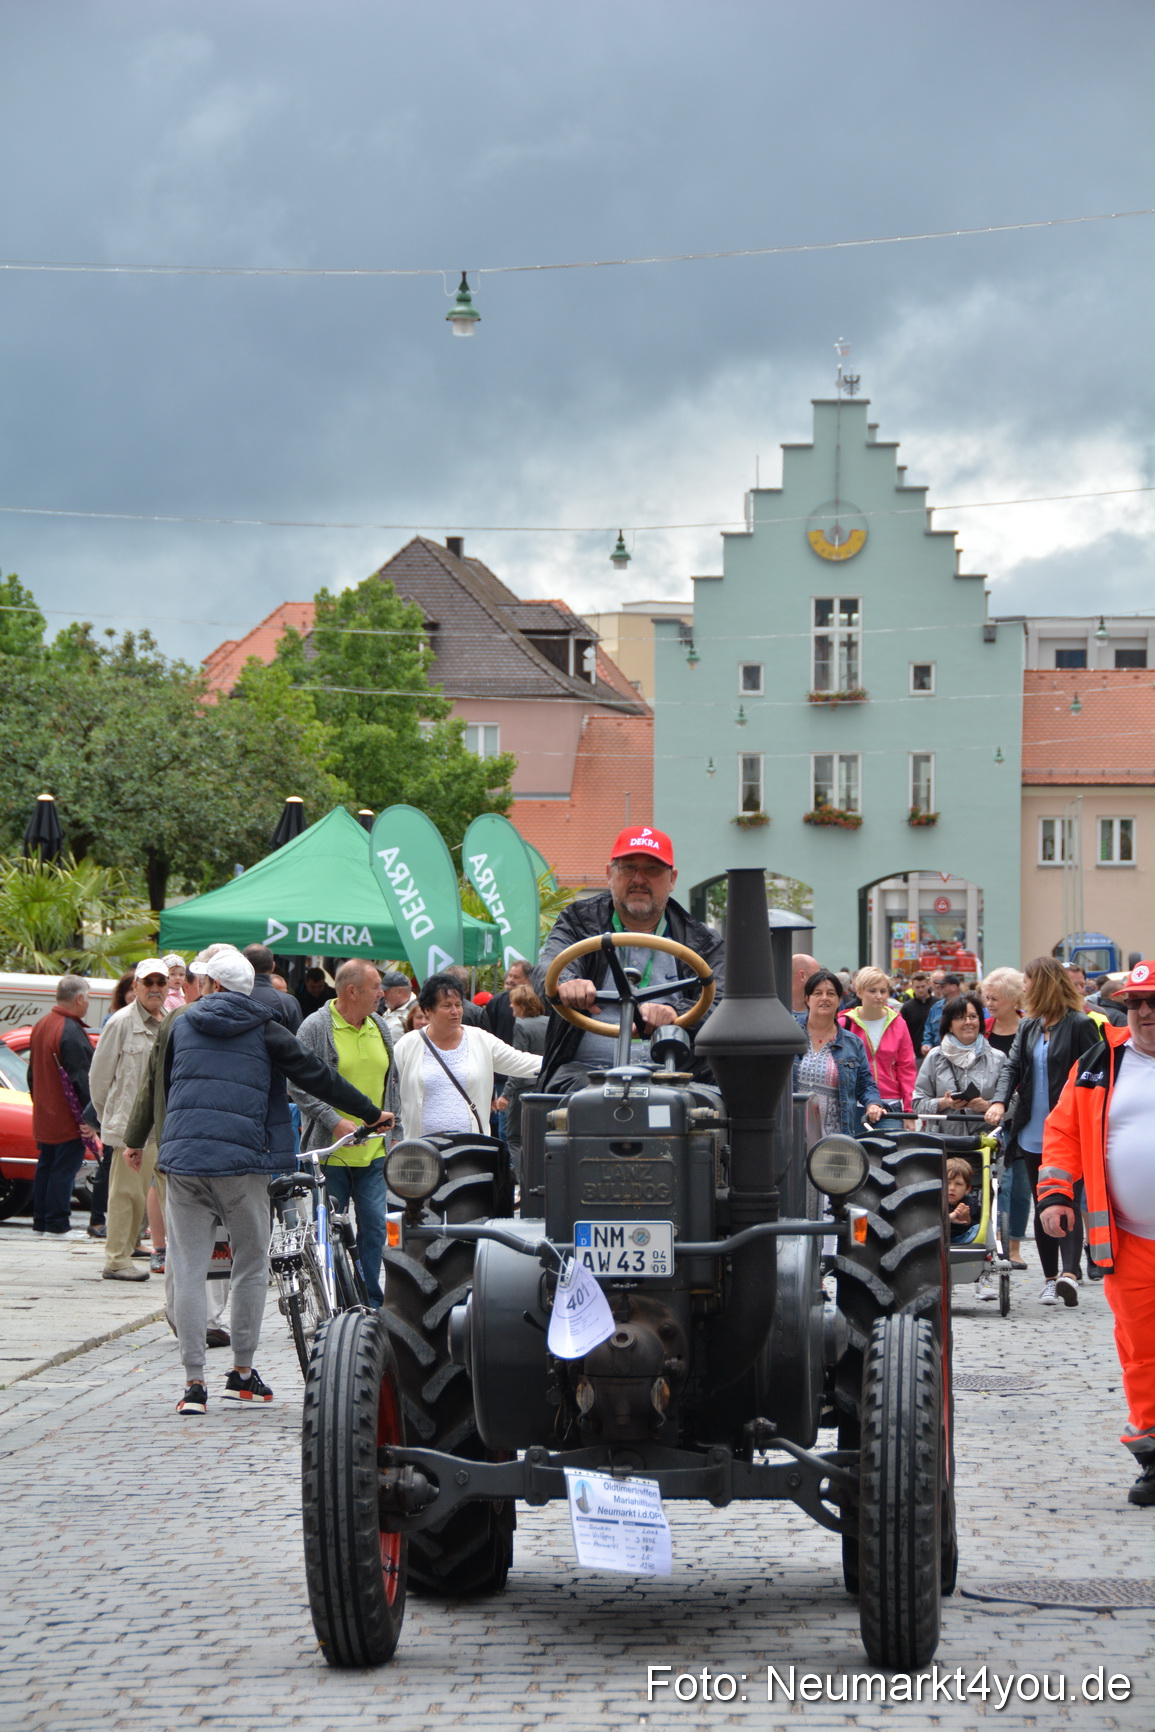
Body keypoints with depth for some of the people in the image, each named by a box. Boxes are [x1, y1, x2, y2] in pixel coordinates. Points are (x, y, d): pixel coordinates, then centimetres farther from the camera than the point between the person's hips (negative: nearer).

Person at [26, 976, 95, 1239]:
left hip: (44, 1117, 9)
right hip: (68, 1119, -9)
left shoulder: (40, 1026, 10)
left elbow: (32, 1074, 19)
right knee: (65, 1168, -5)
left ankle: (40, 1220, 19)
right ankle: (57, 1224, -4)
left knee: (45, 1166, 15)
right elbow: (82, 1079, -21)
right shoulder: (71, 1032, -19)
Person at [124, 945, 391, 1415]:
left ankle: (194, 1384, -2)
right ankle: (242, 1373, 16)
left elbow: (155, 1087, 23)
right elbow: (315, 1076, 7)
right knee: (251, 1266, 12)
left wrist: (136, 1141, 39)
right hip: (242, 1162, -2)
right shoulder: (263, 1029, 6)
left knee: (188, 1272, 2)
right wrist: (371, 1113, 17)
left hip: (183, 1160, 2)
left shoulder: (181, 1025, 13)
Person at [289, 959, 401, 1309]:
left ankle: (372, 1305, 11)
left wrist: (392, 1123, 14)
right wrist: (335, 1122, -17)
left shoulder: (380, 1027, 12)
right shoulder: (316, 1028, -7)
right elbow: (298, 1086, -9)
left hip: (374, 1152, 5)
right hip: (329, 1150, -5)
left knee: (374, 1226, 3)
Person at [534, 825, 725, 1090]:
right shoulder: (578, 924, 16)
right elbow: (548, 970, -5)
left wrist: (675, 1013, -26)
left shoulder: (702, 943, 16)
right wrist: (566, 985, -32)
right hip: (586, 1069, -1)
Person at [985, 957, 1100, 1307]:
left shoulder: (1079, 1025, -7)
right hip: (1034, 1133, 7)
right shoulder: (1028, 1027, 12)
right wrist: (999, 1101, -12)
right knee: (1042, 1207, 10)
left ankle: (1070, 1272, -24)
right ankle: (1050, 1278, 17)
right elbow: (1013, 1067, 7)